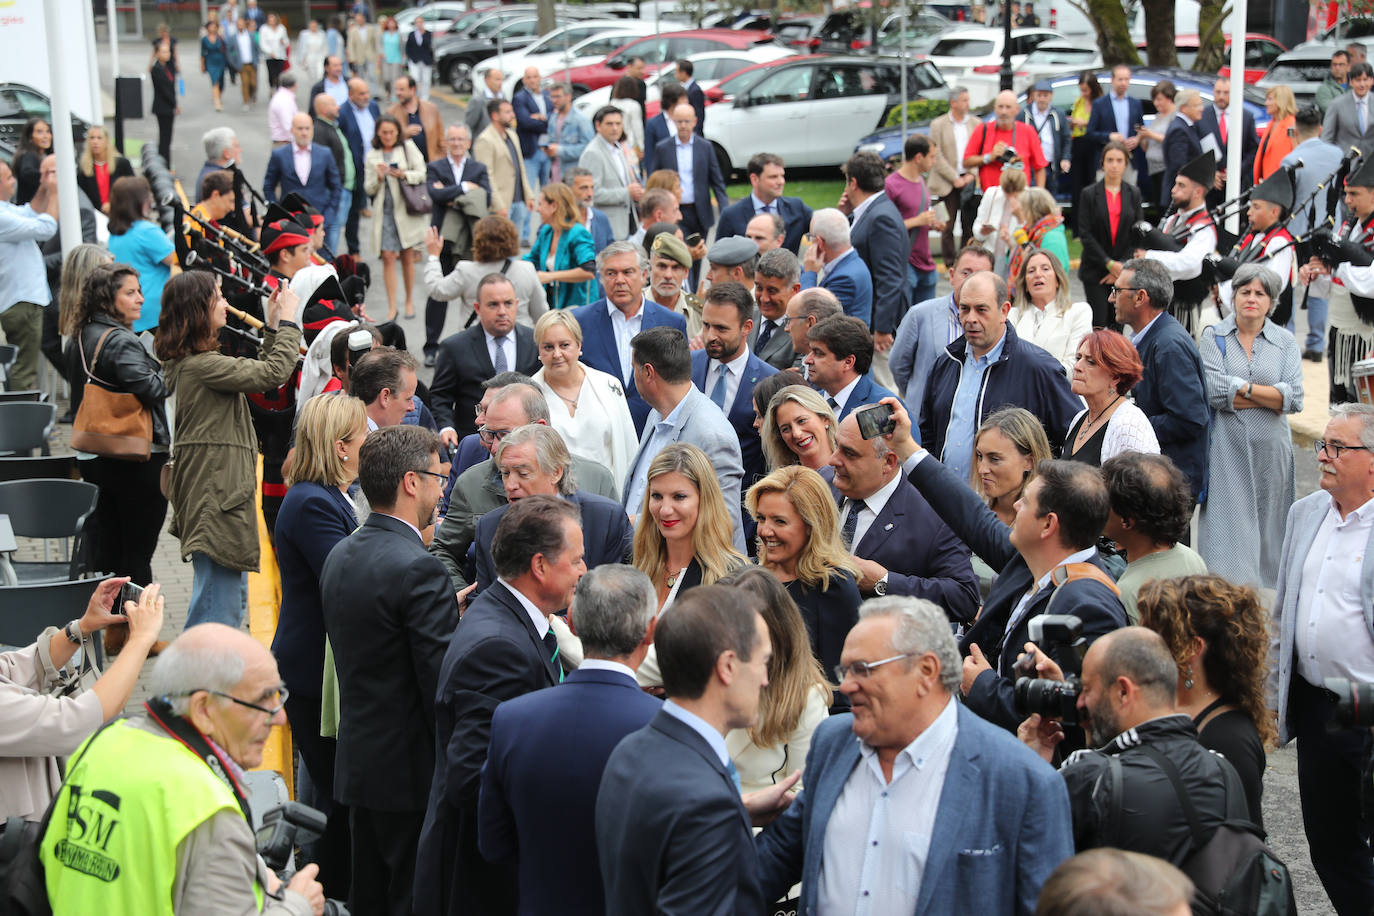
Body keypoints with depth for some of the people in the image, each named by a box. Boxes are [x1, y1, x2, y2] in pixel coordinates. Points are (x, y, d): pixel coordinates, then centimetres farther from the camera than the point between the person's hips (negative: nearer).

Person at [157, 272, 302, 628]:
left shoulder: (195, 361, 12)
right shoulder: (201, 365, -19)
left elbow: (257, 372, 19)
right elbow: (274, 373, -21)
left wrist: (272, 326, 14)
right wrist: (288, 321, -10)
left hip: (222, 485, 11)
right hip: (215, 488, -11)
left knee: (233, 593, 21)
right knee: (218, 604, -7)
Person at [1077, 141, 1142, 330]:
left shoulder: (1133, 194, 6)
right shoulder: (1089, 194, -1)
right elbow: (1085, 233, -6)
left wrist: (1123, 265, -8)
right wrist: (1109, 263, -12)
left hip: (1124, 269, 2)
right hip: (1095, 270, -2)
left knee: (1117, 324, 4)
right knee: (1098, 324, -7)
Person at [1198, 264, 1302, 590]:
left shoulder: (1286, 342, 6)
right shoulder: (1214, 337, 3)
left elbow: (1295, 399, -6)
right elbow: (1213, 392, -11)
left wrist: (1243, 388, -12)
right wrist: (1270, 396, -10)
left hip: (1270, 447, 2)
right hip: (1226, 446, -1)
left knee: (1267, 523, 4)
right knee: (1228, 524, -4)